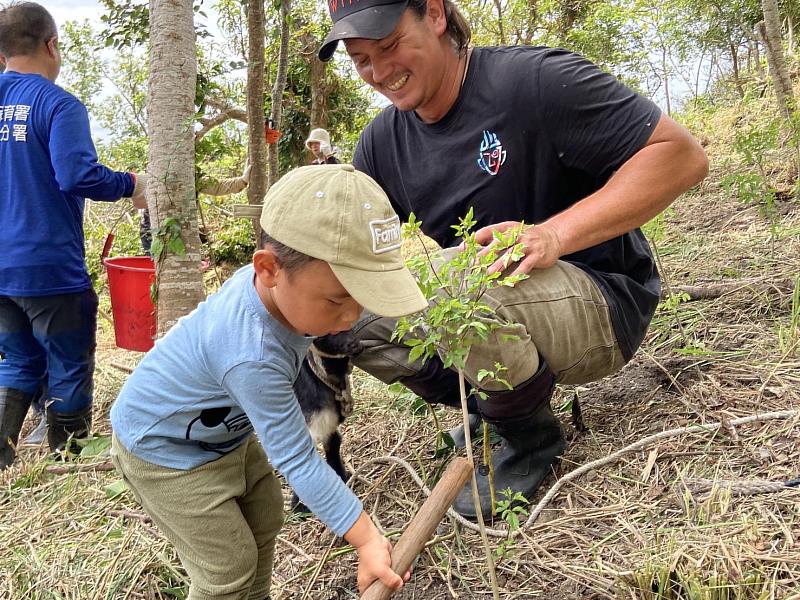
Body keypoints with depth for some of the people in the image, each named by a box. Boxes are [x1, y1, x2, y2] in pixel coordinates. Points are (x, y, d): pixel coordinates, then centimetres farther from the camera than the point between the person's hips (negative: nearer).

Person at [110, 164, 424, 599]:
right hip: (166, 449, -8)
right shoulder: (252, 357, -44)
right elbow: (297, 461, -36)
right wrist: (366, 539, -32)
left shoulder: (277, 279, -24)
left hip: (225, 430, 8)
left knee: (264, 518, 21)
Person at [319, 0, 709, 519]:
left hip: (603, 306, -6)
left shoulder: (534, 79, -17)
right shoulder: (381, 143, 3)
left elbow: (683, 155, -20)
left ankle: (533, 438, -5)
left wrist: (555, 234, -31)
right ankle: (492, 411, 10)